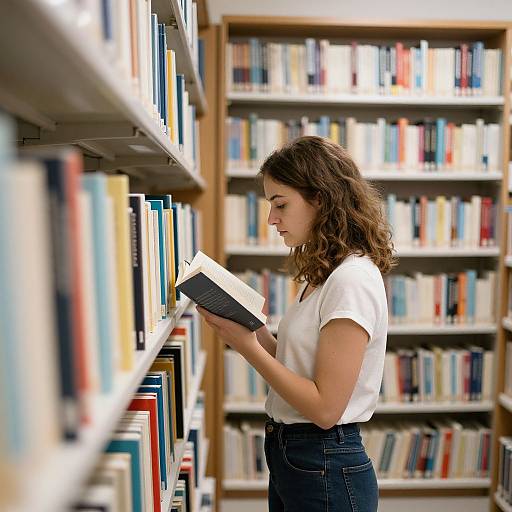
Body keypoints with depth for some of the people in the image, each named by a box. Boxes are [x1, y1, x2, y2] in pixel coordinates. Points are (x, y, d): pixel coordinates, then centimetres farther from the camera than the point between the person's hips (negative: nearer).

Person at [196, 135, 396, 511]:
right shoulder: (322, 275, 6)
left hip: (325, 470, -8)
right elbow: (298, 364, 7)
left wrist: (249, 347, -20)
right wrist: (255, 332, -7)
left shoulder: (352, 280, -22)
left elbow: (325, 408, -22)